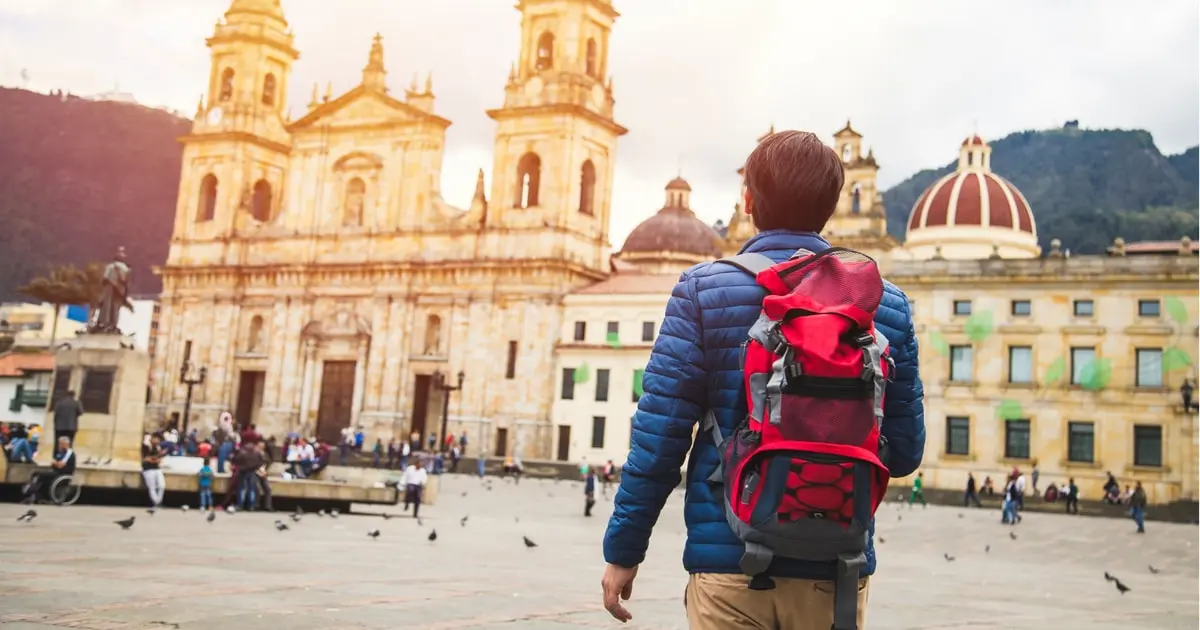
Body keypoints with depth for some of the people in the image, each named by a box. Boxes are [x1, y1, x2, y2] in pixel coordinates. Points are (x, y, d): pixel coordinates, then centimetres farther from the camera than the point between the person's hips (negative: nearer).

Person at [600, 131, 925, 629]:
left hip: (730, 559, -2)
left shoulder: (704, 289, -5)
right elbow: (904, 452, 5)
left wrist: (623, 549, 2)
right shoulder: (885, 303, 2)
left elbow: (660, 433, -8)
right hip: (836, 564, 3)